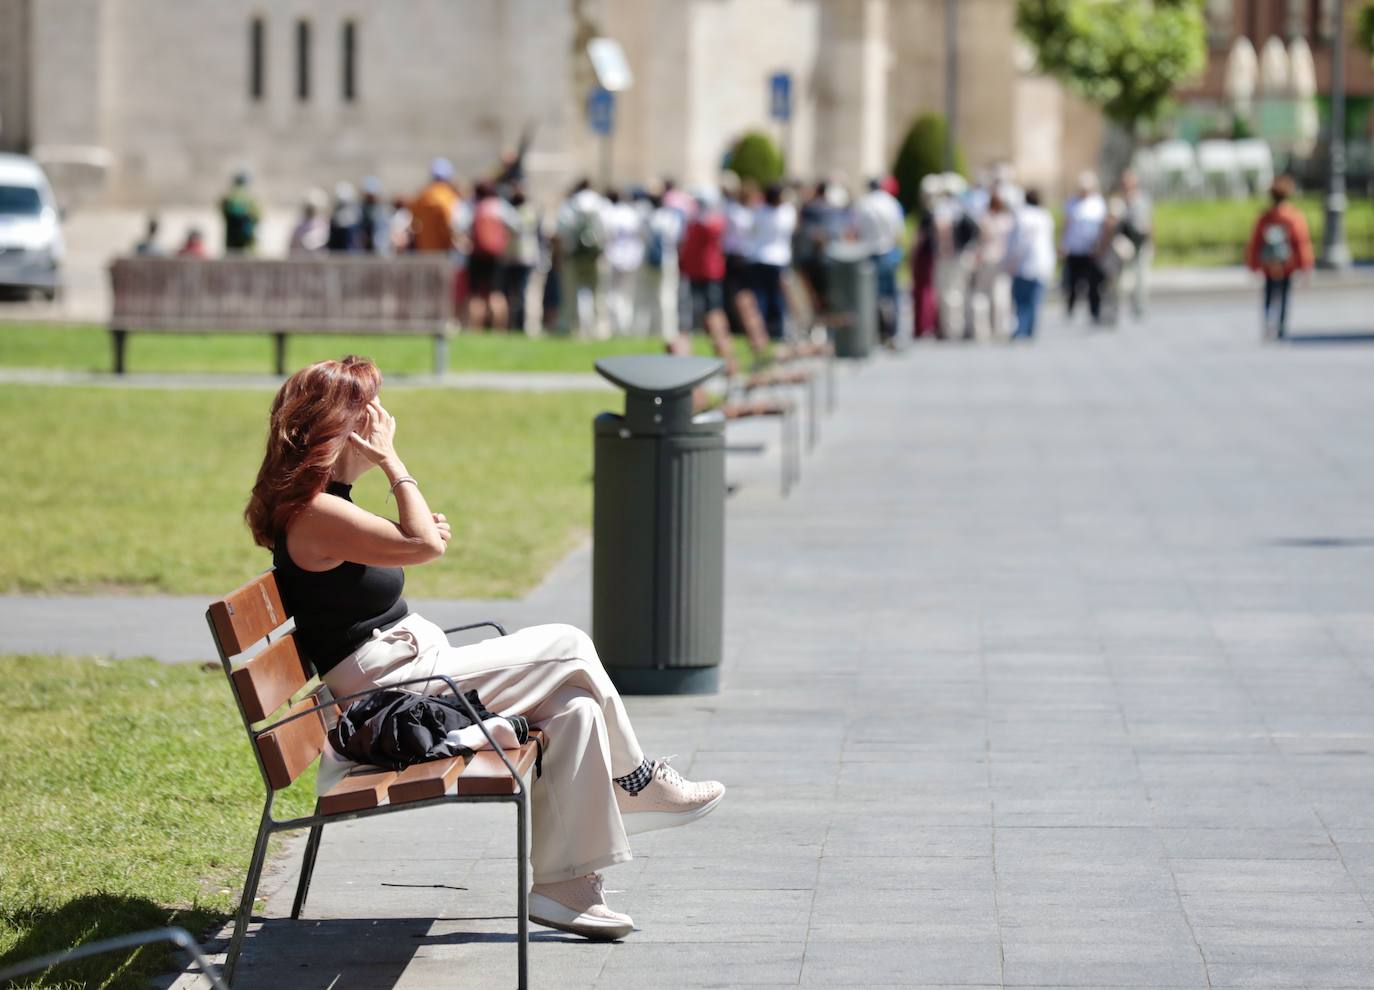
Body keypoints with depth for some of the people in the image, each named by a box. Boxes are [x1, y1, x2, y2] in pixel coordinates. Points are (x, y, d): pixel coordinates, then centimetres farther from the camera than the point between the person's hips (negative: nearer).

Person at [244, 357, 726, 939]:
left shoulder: (326, 503, 14)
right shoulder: (313, 513, -19)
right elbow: (425, 545, -25)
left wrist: (422, 529, 7)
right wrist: (391, 460, -16)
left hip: (412, 670, 10)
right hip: (388, 691, -10)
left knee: (574, 705, -4)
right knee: (568, 649, -8)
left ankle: (565, 887, -4)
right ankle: (641, 784, 7)